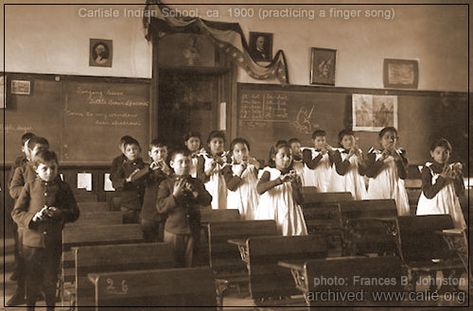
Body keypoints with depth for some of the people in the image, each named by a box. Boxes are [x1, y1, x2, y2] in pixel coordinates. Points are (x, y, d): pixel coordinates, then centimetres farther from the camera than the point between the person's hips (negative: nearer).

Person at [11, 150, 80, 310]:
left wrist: (60, 213, -17)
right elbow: (16, 212, -2)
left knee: (51, 280, 12)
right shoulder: (30, 186, -1)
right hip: (31, 241, 0)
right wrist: (33, 217, -19)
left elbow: (75, 213, 2)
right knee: (32, 280, 13)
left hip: (54, 243, 0)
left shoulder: (63, 188, 1)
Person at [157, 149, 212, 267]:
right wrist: (175, 195, -21)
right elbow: (161, 207, -10)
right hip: (173, 231, -2)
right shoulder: (166, 184, -1)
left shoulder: (196, 183, 9)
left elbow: (207, 200, -3)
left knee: (191, 264, 9)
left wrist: (195, 192, -19)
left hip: (193, 231, 3)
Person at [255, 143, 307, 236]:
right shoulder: (269, 172, 3)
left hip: (289, 217, 2)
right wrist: (280, 180, -25)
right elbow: (259, 189, -17)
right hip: (270, 216, -2)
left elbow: (299, 201, 4)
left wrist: (294, 184, -12)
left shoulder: (294, 176, 10)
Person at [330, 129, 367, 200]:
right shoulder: (338, 153, 0)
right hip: (342, 187, -3)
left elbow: (362, 172, -1)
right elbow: (340, 171, -13)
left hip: (357, 185, 3)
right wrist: (349, 156, -18)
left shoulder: (359, 152, 9)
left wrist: (359, 156, -12)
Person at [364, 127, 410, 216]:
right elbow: (368, 173, -8)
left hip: (396, 193, 1)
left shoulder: (400, 154, 9)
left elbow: (403, 175, -1)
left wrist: (397, 159, -12)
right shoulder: (373, 154, 5)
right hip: (378, 192, -1)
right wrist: (381, 159, -15)